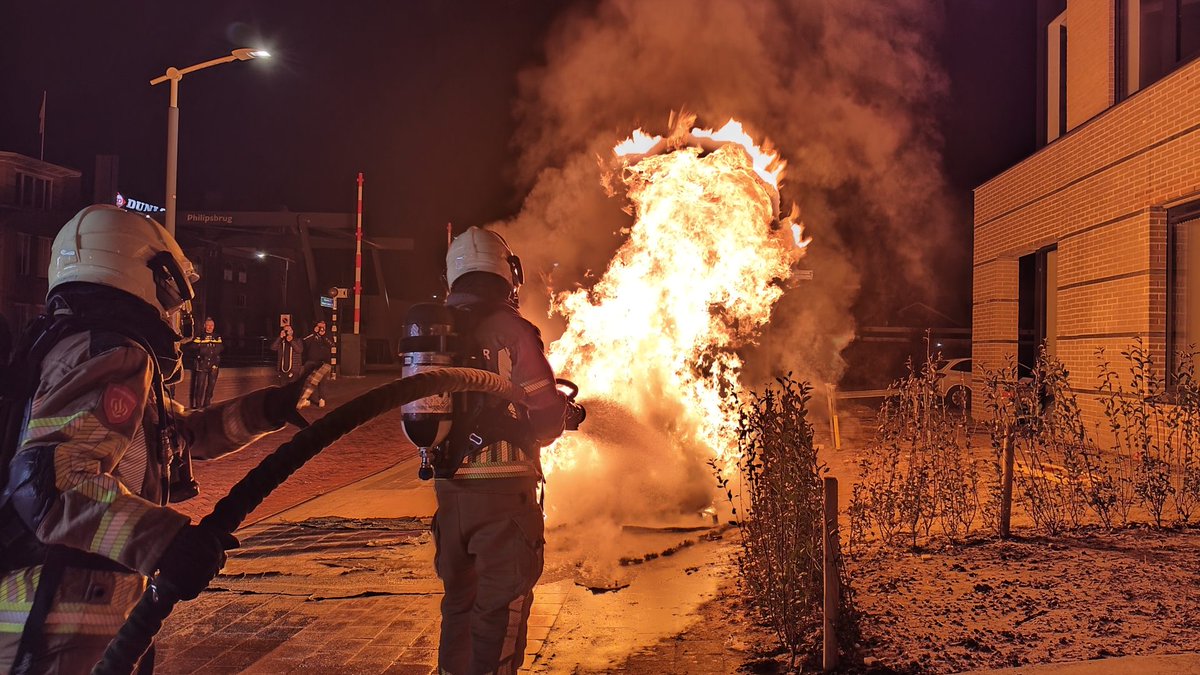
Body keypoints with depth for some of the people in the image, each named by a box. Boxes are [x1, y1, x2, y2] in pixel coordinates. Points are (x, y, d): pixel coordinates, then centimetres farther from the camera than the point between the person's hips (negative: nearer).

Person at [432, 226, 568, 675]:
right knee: (502, 606, 3)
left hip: (449, 486, 6)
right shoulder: (509, 329, -12)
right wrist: (563, 411, 9)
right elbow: (546, 418, -13)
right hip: (502, 490, -6)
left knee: (459, 596, 21)